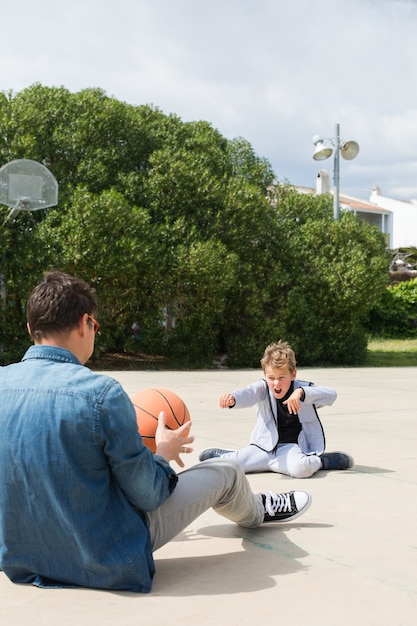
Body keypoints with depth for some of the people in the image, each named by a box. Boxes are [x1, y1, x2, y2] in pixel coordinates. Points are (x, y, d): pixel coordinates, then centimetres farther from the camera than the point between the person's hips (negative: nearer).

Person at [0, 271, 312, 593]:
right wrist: (163, 453, 5)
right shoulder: (101, 392, -26)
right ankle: (257, 512, 50)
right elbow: (146, 494, -16)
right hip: (106, 563, -6)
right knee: (227, 471, 13)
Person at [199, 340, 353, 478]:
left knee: (300, 468, -37)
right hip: (265, 445, 2)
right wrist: (232, 398, -48)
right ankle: (221, 455, 21)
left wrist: (302, 392, -35)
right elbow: (248, 394, -24)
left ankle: (318, 461, -5)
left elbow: (330, 395, -21)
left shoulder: (304, 389, -5)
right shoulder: (263, 388, -2)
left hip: (291, 446, -2)